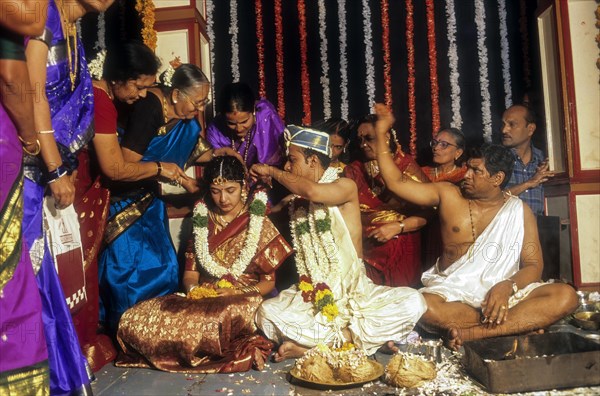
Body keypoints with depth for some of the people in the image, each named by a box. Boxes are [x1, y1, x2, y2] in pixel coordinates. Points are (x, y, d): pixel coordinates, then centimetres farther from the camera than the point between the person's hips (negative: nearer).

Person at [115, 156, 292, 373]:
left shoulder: (260, 225, 3)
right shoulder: (203, 221, 12)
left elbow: (268, 282, 2)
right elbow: (190, 273, 11)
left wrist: (238, 293, -16)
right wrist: (193, 288, -12)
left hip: (242, 301, -3)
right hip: (202, 299, 4)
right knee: (133, 320, -20)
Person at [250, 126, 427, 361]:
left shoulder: (345, 187, -5)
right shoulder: (297, 202, 9)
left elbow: (314, 192, -27)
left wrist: (272, 171, -16)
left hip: (355, 291, -2)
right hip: (312, 294, 2)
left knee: (413, 302, -28)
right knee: (266, 313, -26)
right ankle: (354, 338, -20)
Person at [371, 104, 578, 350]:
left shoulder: (519, 212, 6)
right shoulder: (448, 196, 7)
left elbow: (534, 265, 2)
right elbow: (396, 182, 6)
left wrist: (507, 286, -20)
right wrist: (381, 133, 5)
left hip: (502, 293, 1)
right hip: (451, 292, -1)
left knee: (565, 296, -26)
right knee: (423, 306, -36)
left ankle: (471, 334, -30)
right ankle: (521, 322, -20)